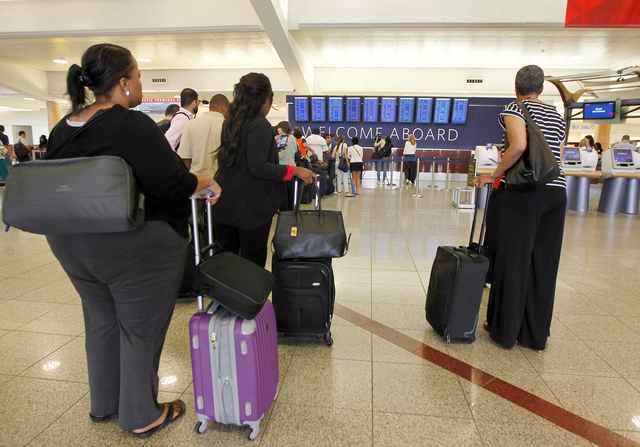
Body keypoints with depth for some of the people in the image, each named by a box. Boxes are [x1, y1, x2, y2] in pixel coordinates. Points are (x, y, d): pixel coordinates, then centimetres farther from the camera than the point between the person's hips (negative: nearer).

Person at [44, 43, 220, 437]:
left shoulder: (63, 129, 6)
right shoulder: (133, 125, -19)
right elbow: (174, 183, -23)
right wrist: (207, 182, -5)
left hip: (72, 244, 8)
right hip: (135, 248, -8)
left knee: (101, 322, 21)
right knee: (140, 330, 7)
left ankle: (104, 404, 39)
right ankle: (141, 417, 25)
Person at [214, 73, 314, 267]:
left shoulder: (230, 123, 9)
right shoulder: (260, 125, -14)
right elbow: (258, 167, -22)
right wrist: (295, 171, -19)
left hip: (225, 204, 7)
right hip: (251, 206, -7)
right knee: (253, 263, 4)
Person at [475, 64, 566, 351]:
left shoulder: (514, 109, -2)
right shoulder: (557, 116, 17)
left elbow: (519, 146, -21)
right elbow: (557, 159, 14)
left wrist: (494, 176, -12)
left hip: (521, 192, -6)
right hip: (556, 193, 6)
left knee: (512, 260, 3)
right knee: (543, 264, 10)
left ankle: (506, 331, 14)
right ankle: (537, 334, 21)